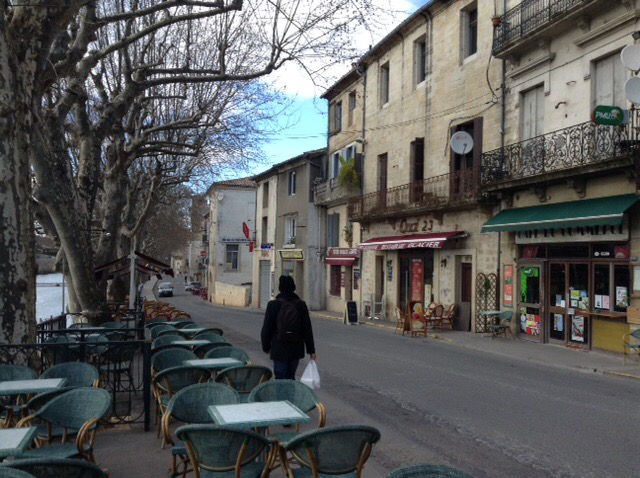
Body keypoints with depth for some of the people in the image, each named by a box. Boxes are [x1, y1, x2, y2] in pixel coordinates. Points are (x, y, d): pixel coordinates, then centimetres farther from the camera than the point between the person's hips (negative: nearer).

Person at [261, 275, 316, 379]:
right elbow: (307, 329, 2)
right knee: (291, 377, 16)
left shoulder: (273, 305, -10)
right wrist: (311, 350, 8)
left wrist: (266, 347, 9)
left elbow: (266, 329, -5)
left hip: (279, 349, -3)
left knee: (280, 378, 1)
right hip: (296, 350, 3)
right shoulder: (301, 305, -1)